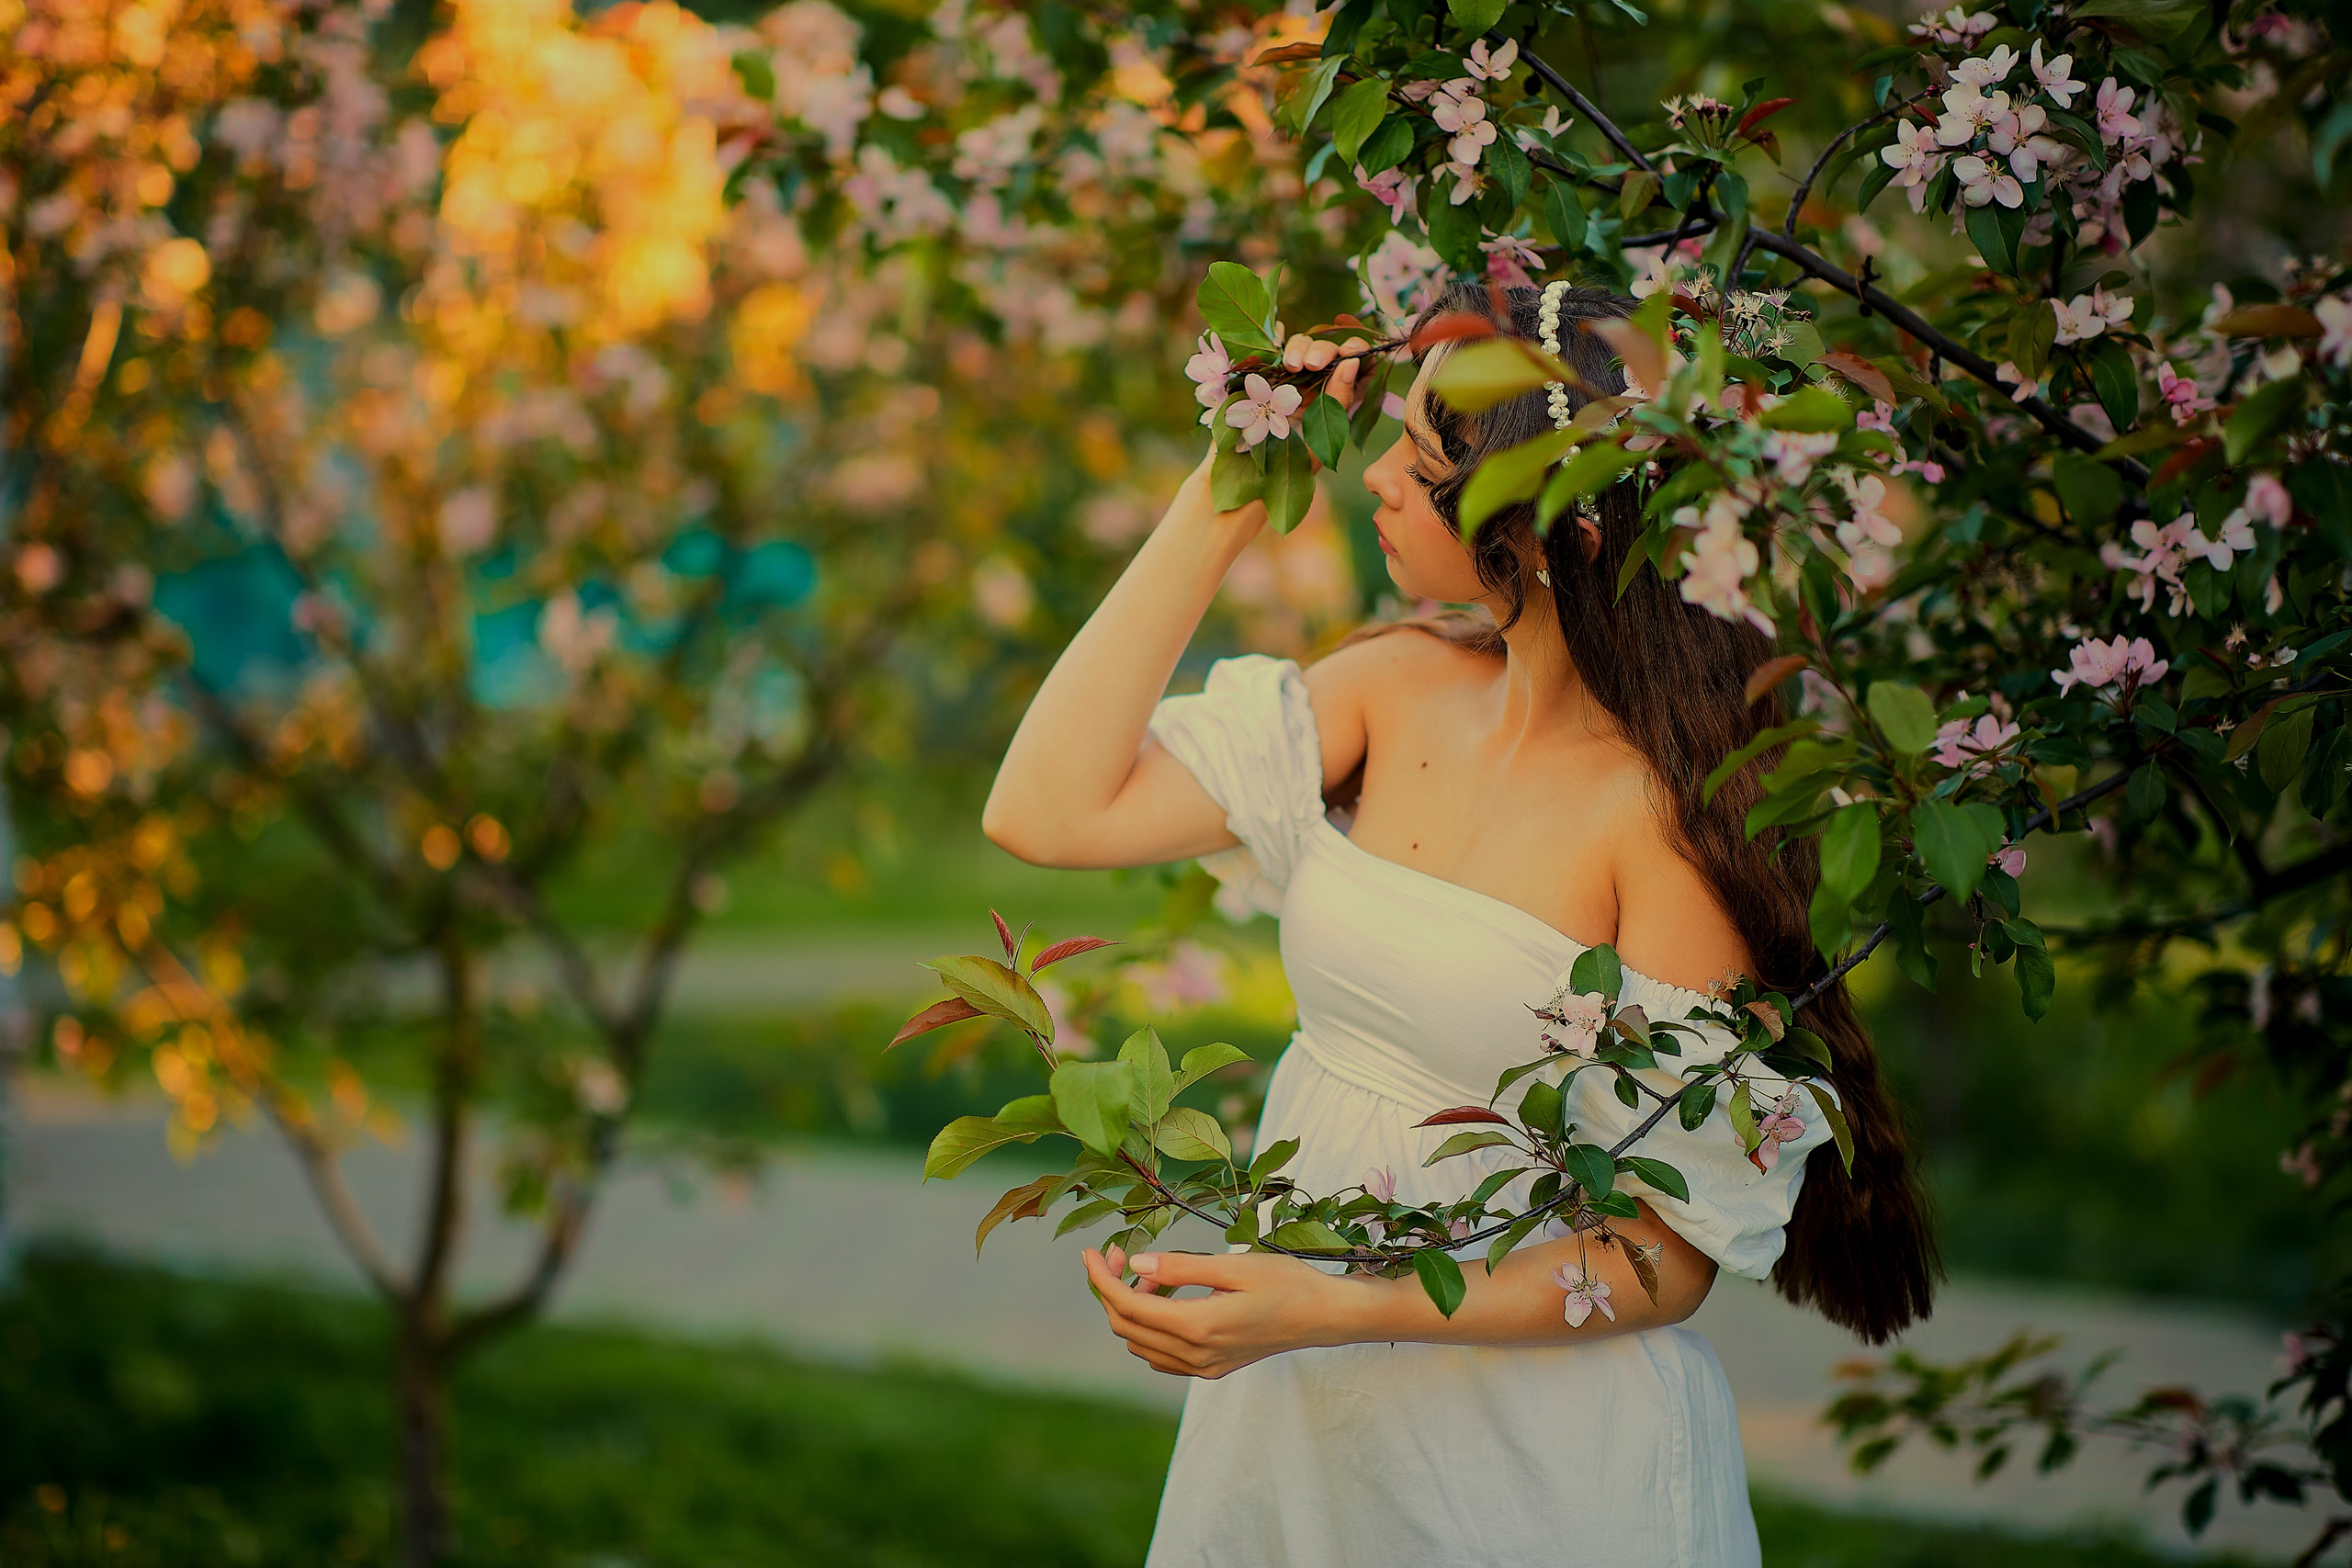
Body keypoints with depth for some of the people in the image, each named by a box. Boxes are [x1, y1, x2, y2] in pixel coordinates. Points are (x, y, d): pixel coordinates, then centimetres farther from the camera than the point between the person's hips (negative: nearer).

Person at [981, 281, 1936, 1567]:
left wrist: (1332, 1311, -26)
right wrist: (1224, 500, -9)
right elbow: (1048, 813, -8)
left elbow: (1671, 1253, -17)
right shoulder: (1401, 689, -2)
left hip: (1536, 1463, -6)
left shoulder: (1673, 806, -19)